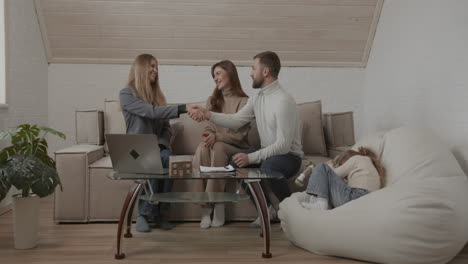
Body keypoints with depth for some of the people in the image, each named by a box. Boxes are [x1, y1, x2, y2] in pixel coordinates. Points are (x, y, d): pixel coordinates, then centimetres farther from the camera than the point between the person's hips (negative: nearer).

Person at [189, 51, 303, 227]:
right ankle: (268, 206, 5)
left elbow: (283, 145, -26)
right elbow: (236, 120, 3)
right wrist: (208, 115, -8)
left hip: (289, 155, -8)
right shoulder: (257, 98, 5)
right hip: (267, 152, 9)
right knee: (233, 161, -8)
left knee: (268, 167, -38)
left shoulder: (283, 101, -23)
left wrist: (251, 157, -26)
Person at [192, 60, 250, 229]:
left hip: (236, 148, -3)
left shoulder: (244, 101, -3)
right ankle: (205, 208, -34)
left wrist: (217, 137, -24)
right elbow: (209, 126, 11)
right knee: (202, 148, -32)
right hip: (216, 144, 4)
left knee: (217, 148, -37)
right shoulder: (212, 100, 17)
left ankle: (218, 205, -31)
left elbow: (241, 134, -10)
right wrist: (208, 134, -14)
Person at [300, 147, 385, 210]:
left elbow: (335, 174, 11)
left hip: (356, 197, -8)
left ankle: (320, 203, -18)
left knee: (322, 168, 4)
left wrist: (330, 165, 30)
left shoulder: (357, 158, 16)